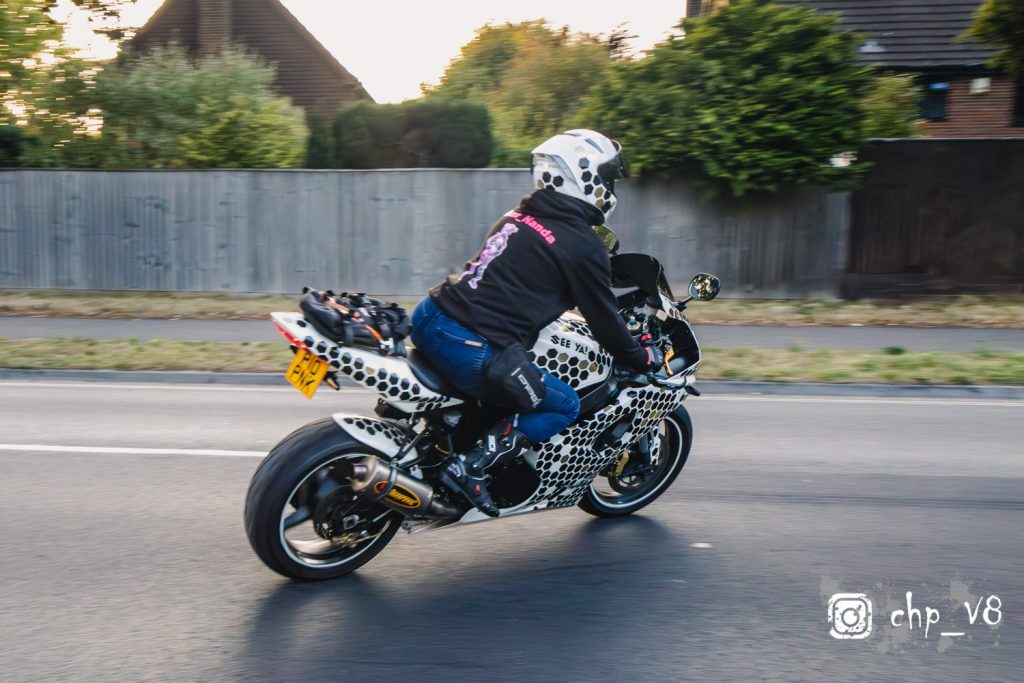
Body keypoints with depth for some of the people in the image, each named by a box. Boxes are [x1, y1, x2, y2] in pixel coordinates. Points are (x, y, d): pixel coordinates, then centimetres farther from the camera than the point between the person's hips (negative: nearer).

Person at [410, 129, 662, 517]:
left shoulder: (519, 216, 18)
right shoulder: (585, 246, -4)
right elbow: (603, 318, 3)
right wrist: (642, 358, 21)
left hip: (429, 316, 8)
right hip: (472, 351, -8)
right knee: (564, 407, 8)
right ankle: (470, 466, -1)